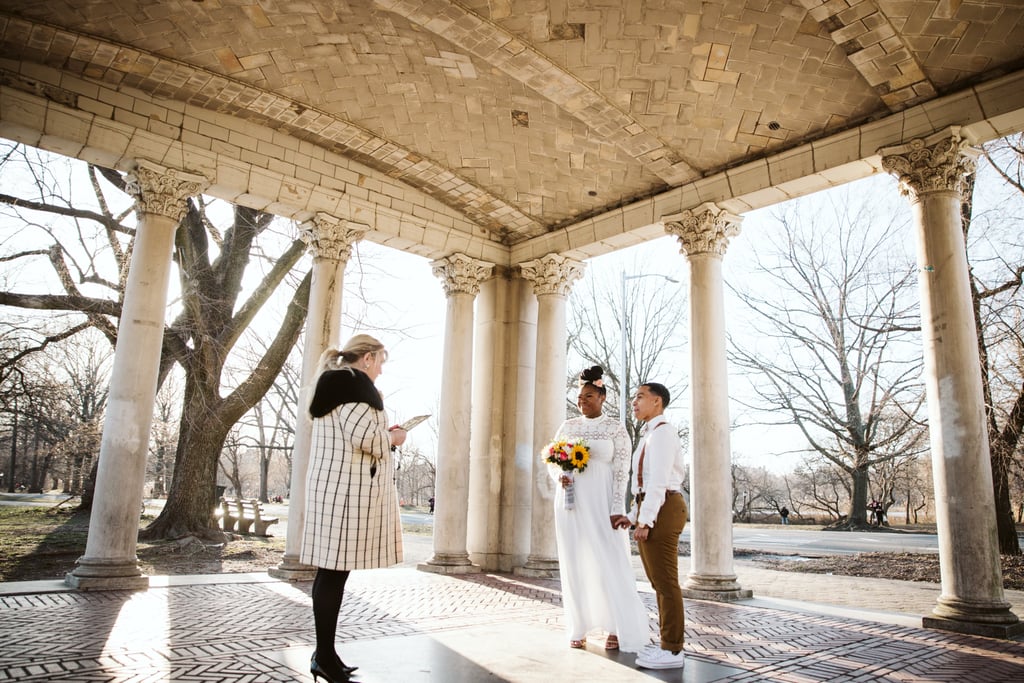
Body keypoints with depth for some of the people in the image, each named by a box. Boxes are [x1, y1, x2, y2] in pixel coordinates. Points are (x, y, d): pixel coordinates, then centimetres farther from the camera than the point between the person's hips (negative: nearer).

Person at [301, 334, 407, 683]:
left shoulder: (332, 383, 21)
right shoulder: (353, 382, -9)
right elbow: (362, 435, -20)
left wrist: (383, 435, 19)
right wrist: (392, 438, -1)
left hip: (333, 483, 10)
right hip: (347, 486, -10)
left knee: (331, 569, 11)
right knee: (335, 570, -6)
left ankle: (324, 651, 17)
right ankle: (325, 655, 0)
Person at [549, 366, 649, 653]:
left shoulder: (616, 427, -1)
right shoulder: (568, 426, 9)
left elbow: (621, 470, -6)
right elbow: (552, 461, 13)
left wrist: (617, 509, -13)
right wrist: (559, 476, -10)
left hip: (602, 502, -3)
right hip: (571, 501, 4)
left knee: (609, 562, -4)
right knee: (574, 563, 6)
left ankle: (617, 628, 11)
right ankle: (579, 628, 16)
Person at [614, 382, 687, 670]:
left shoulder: (662, 432, -11)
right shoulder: (652, 436, 21)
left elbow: (658, 480, -18)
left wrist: (644, 520, -20)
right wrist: (632, 516, 17)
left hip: (660, 511, -11)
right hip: (652, 510, 11)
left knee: (664, 581, -4)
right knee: (660, 581, 14)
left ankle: (672, 651, 4)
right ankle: (668, 643, 22)